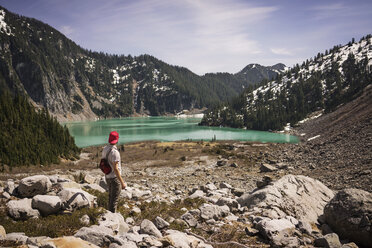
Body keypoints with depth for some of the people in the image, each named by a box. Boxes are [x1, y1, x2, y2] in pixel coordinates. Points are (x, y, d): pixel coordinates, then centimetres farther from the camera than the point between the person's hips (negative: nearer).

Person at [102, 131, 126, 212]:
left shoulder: (104, 149, 2)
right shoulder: (114, 152, -26)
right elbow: (115, 168, -27)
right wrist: (122, 182, -23)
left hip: (107, 177, 9)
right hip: (115, 178, -9)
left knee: (111, 197, 23)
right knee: (114, 199, 1)